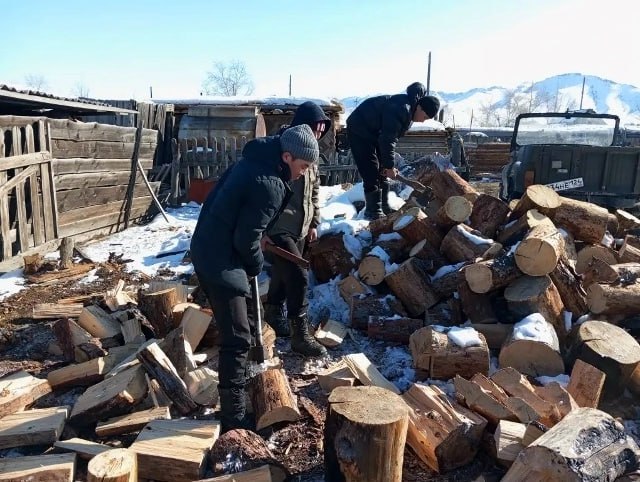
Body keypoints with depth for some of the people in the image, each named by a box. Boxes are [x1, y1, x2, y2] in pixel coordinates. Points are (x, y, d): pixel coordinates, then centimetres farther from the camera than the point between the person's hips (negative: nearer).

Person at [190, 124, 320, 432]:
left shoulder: (254, 161, 8)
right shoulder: (269, 185, -22)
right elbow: (247, 238, -20)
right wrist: (256, 265, -1)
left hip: (209, 250, 10)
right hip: (221, 261, -10)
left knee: (235, 329, 24)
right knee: (237, 338, -5)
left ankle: (238, 382, 44)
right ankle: (233, 417, 4)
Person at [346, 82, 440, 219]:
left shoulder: (408, 112, 4)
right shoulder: (401, 109, -28)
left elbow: (390, 138, 7)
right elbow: (387, 140, -30)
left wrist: (388, 164, 1)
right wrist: (389, 166, -23)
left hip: (374, 132, 10)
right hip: (360, 130, -10)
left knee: (382, 171, 11)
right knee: (371, 172, -13)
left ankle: (384, 207, 19)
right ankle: (373, 212, -8)